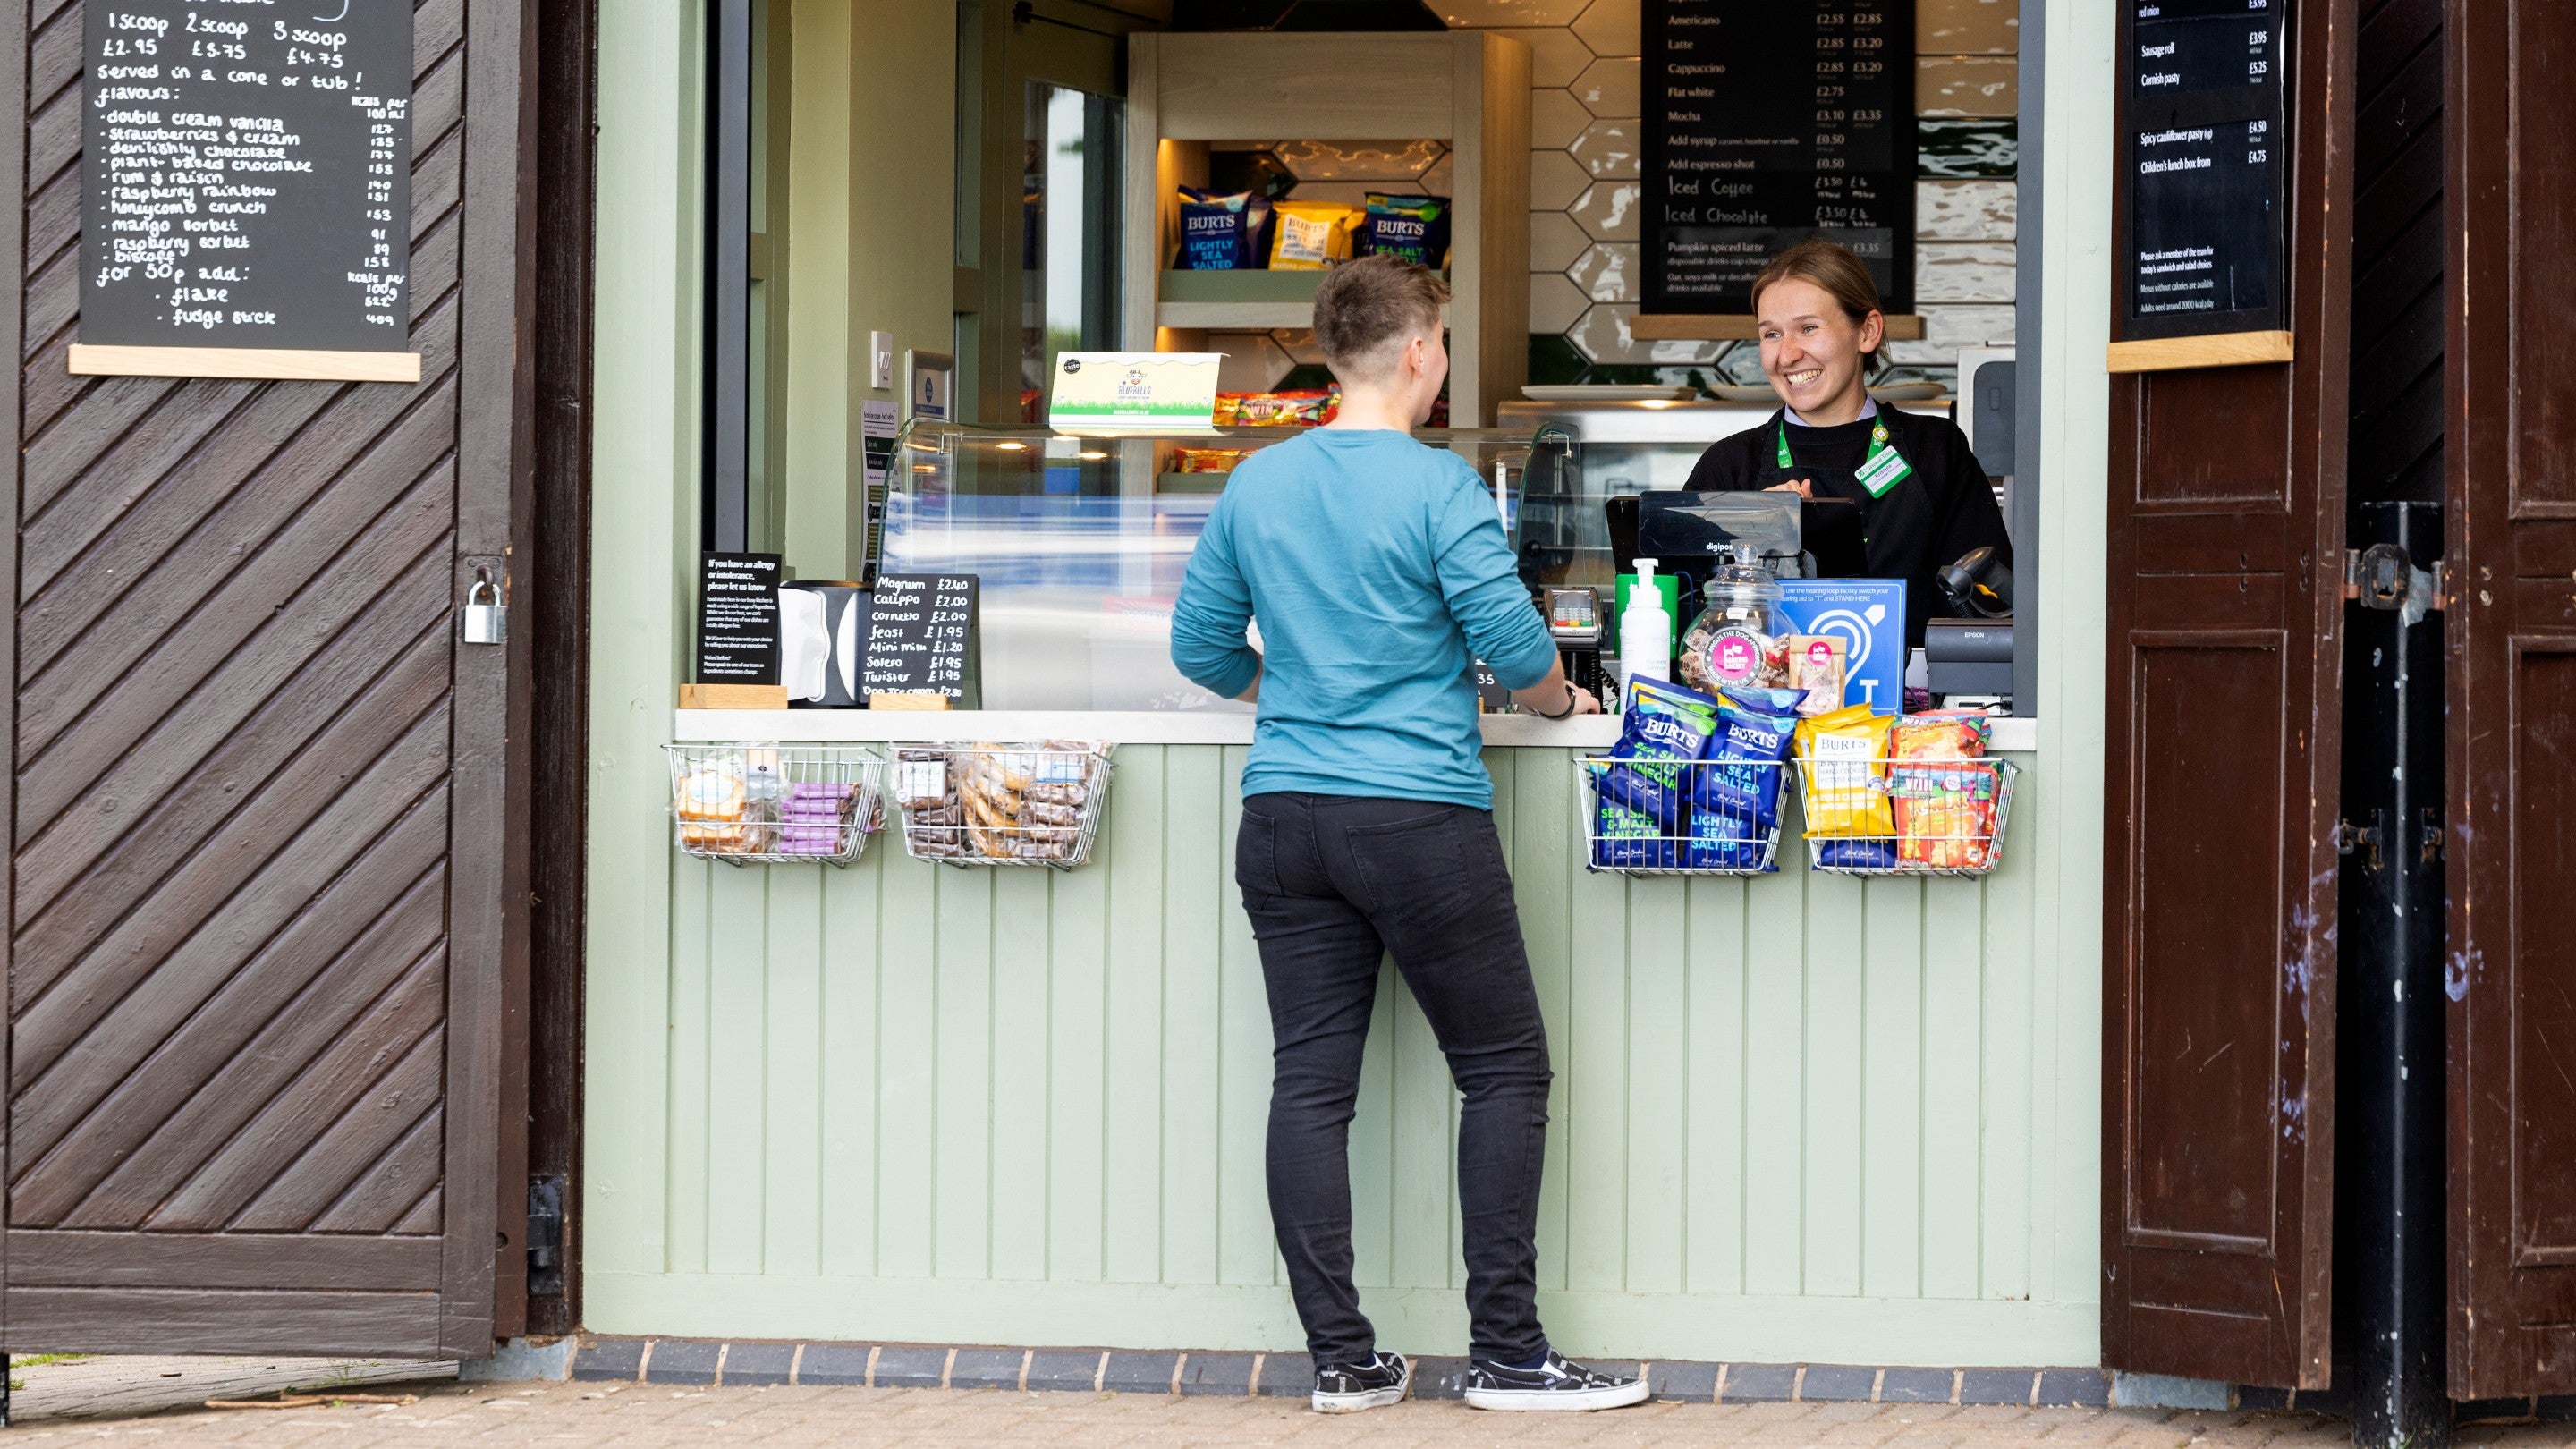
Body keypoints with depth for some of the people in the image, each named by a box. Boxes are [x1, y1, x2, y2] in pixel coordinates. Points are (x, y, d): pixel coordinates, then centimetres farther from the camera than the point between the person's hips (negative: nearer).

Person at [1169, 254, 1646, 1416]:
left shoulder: (1255, 485, 8)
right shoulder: (1439, 488, -9)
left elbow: (1201, 647, 14)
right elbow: (1512, 644, -12)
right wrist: (1557, 700, 9)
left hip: (1283, 818, 5)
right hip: (1421, 818, -5)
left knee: (1310, 1082, 5)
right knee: (1504, 1070, 5)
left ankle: (1340, 1357, 6)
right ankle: (1506, 1352, 3)